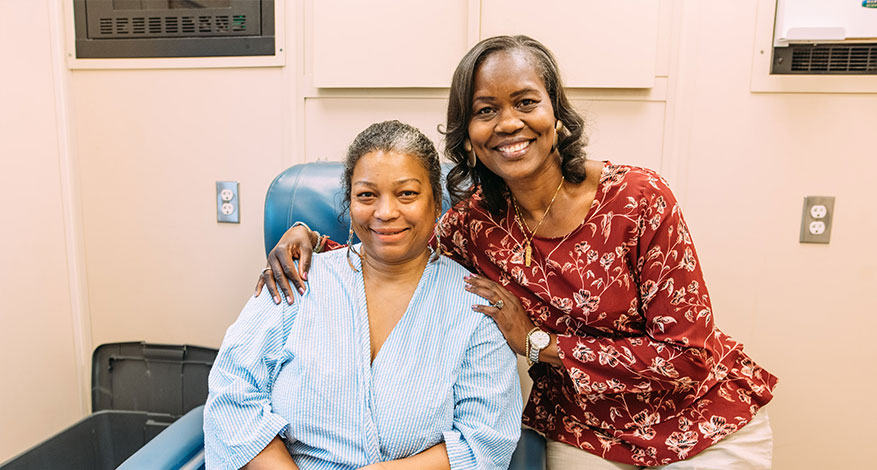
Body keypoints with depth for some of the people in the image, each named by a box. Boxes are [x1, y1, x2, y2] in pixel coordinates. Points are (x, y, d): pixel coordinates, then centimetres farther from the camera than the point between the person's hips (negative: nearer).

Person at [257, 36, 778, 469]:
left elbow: (685, 356, -20)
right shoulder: (472, 221, -13)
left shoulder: (639, 197, -22)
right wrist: (309, 238, -15)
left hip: (703, 419, -1)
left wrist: (536, 342, -22)